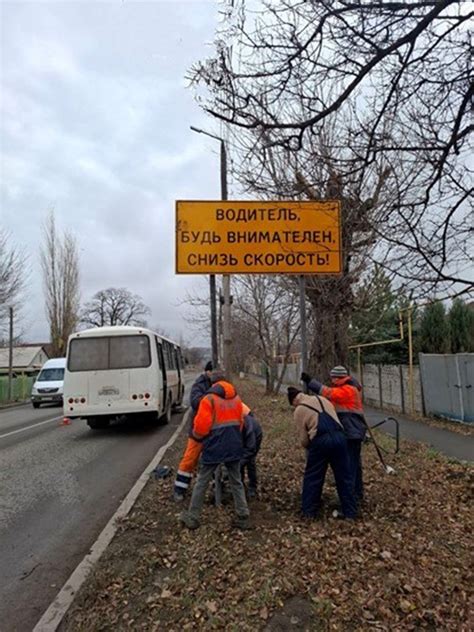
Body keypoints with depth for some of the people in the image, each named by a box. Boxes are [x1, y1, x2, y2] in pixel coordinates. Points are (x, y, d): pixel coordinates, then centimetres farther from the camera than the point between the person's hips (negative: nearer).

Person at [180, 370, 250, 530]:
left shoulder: (209, 399, -10)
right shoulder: (236, 398, 8)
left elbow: (201, 424, -13)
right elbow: (240, 422, 14)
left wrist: (196, 436, 7)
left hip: (214, 447, -5)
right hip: (234, 447, 5)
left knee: (202, 482, 9)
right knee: (236, 482, 15)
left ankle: (193, 518, 19)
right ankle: (243, 518, 15)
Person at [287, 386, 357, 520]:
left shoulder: (299, 411, 5)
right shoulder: (322, 399, 17)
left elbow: (303, 438, 4)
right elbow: (334, 418, 18)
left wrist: (309, 448, 23)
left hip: (320, 441, -4)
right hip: (339, 437, 4)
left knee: (312, 477, 12)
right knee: (344, 477, 13)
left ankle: (309, 511, 20)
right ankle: (350, 512, 20)